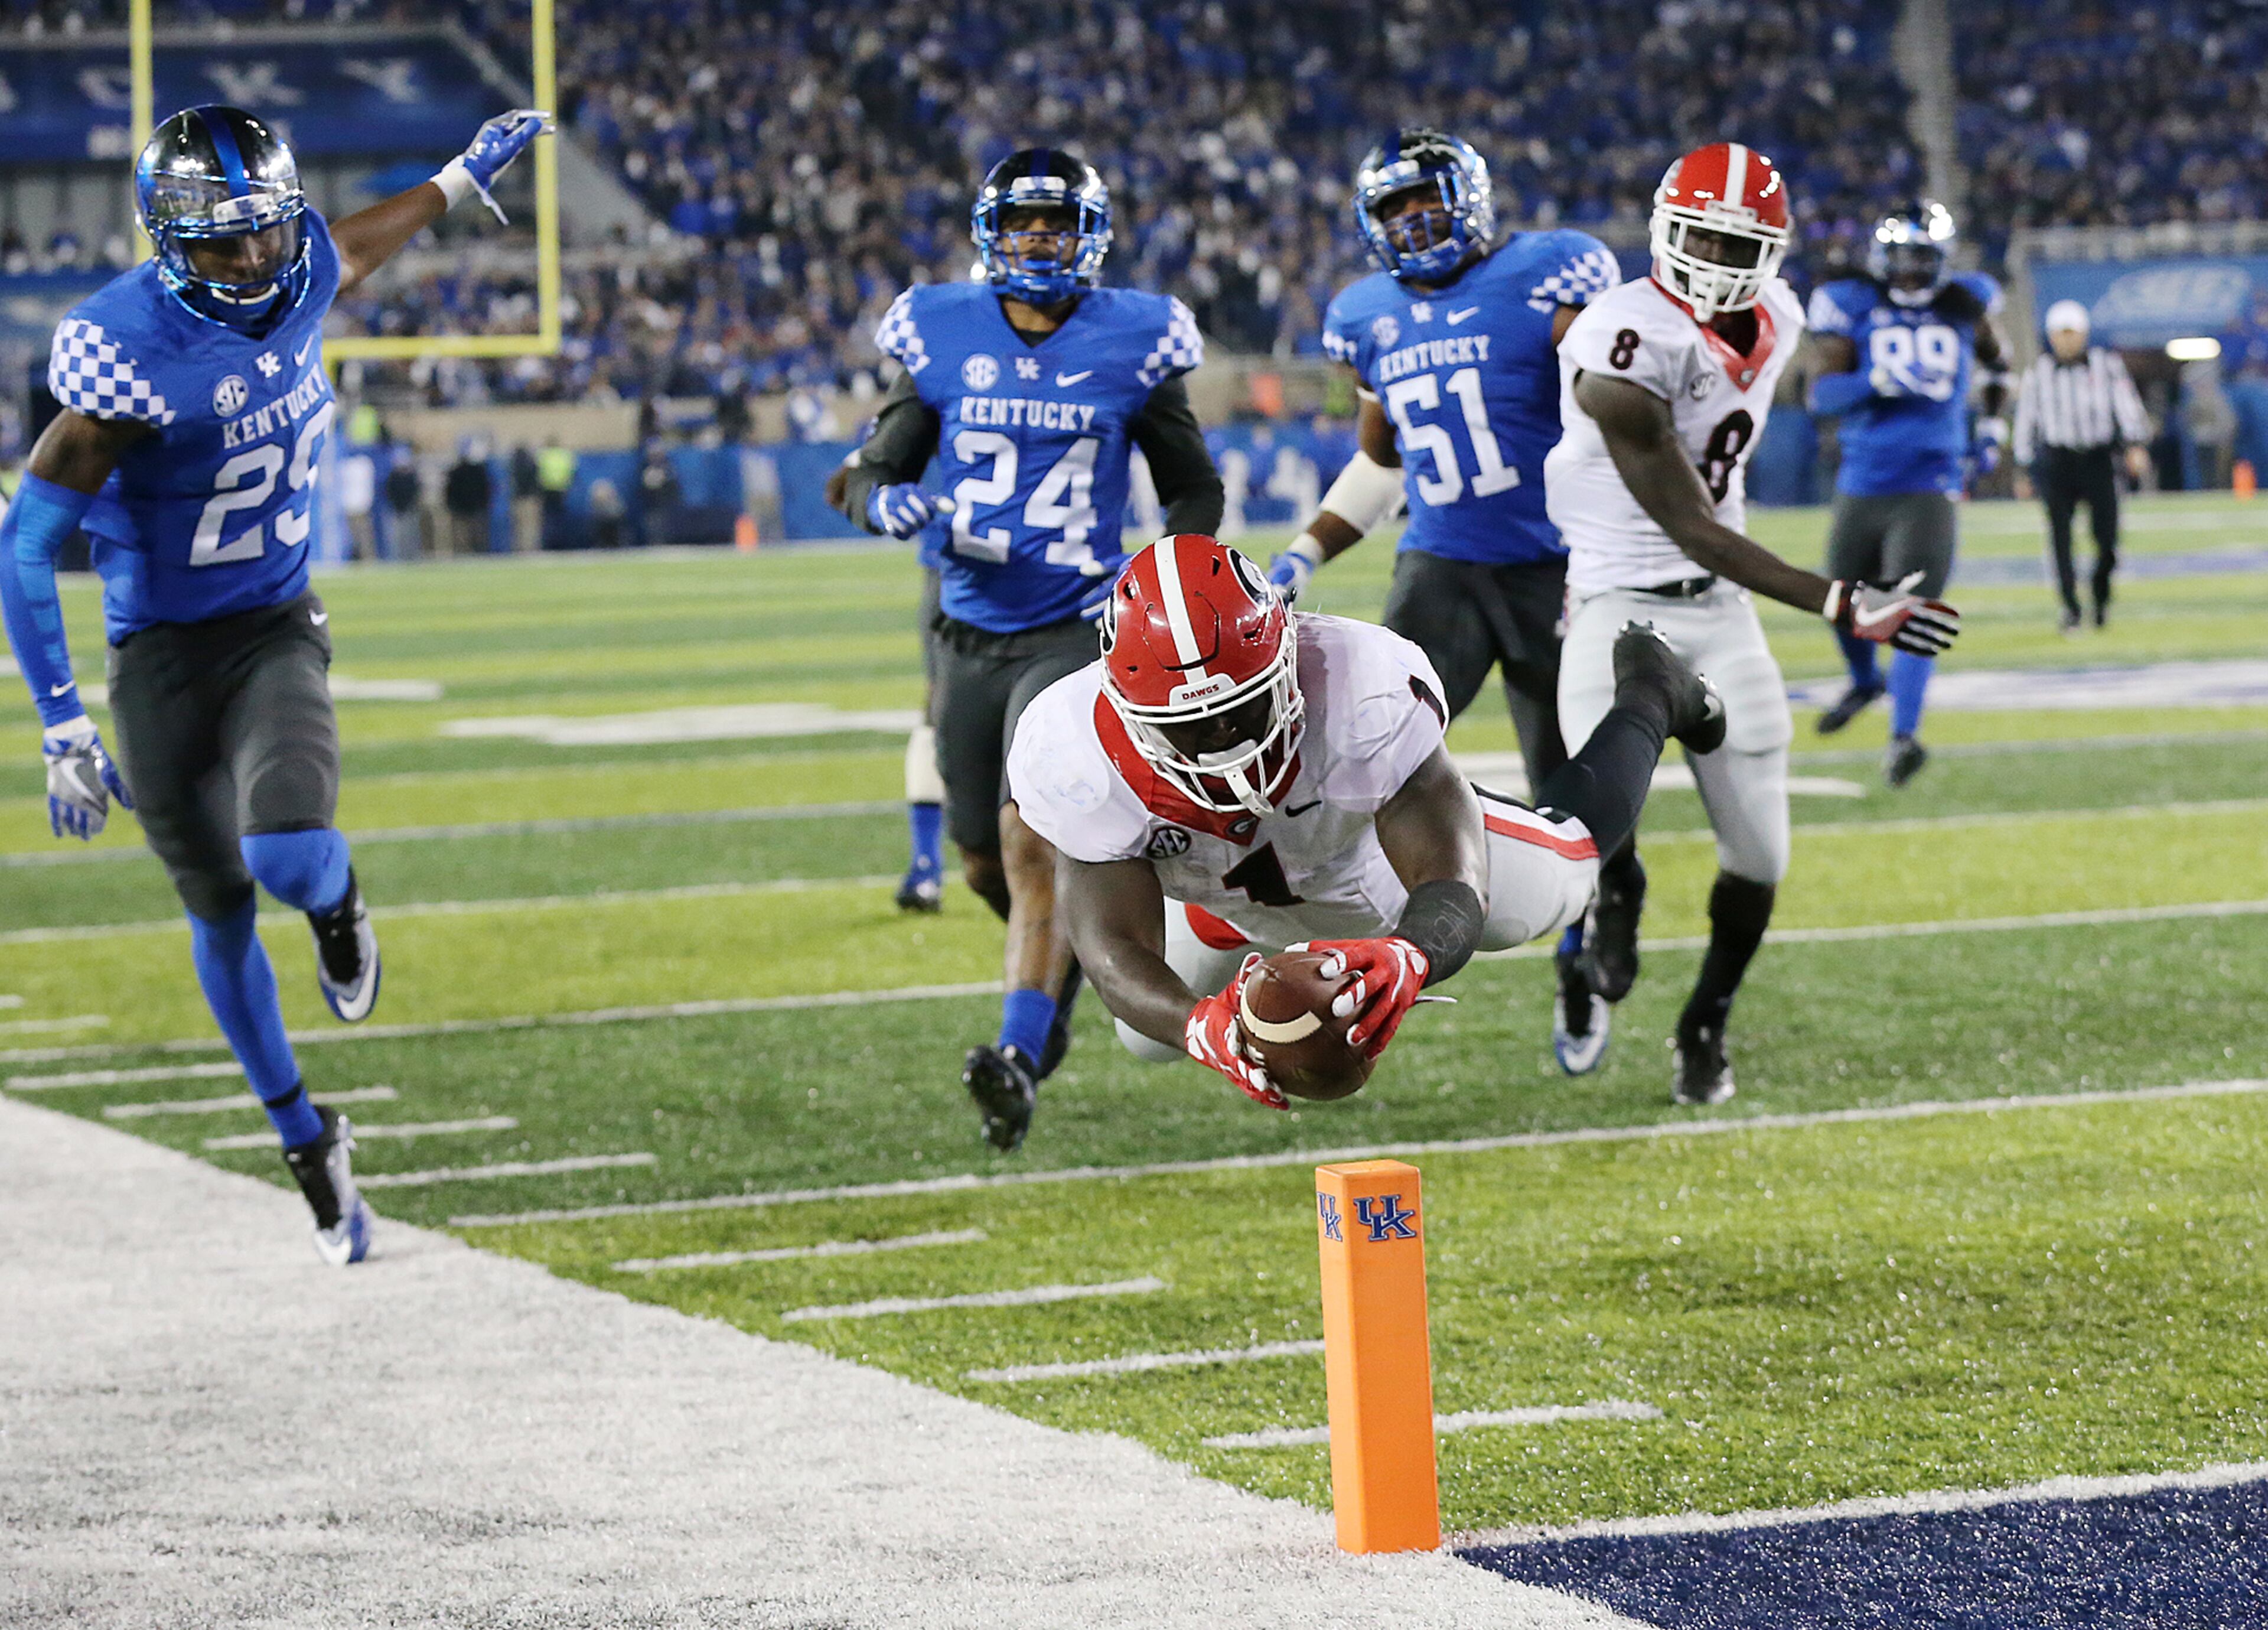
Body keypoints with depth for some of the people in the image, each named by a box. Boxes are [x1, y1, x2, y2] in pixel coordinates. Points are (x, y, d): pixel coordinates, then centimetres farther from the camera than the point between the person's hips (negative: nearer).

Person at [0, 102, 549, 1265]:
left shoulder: (300, 277, -8)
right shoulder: (126, 354, -24)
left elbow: (358, 245, 20)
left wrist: (464, 176, 37)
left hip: (277, 634, 2)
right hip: (160, 657, -2)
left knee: (288, 856, -24)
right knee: (219, 908, 8)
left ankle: (336, 901, 14)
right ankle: (307, 1143, 27)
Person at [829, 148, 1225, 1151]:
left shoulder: (1132, 345, -2)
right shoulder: (940, 337, 2)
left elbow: (1194, 491, 9)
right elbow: (871, 476, 7)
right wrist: (891, 506, -17)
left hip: (1075, 633, -4)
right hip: (970, 637, 4)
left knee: (1033, 839, -20)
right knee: (985, 861, 12)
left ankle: (1021, 1059, -18)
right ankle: (1067, 949, 43)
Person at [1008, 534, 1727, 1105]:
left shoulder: (1366, 694, -48)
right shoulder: (1081, 760, -44)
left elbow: (1452, 884, -48)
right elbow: (1116, 947, -41)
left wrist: (1409, 958, -73)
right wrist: (1201, 1027, -64)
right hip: (1221, 904, 2)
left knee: (1563, 872, 22)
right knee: (1151, 1034, 29)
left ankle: (1649, 699, 52)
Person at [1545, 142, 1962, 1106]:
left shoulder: (1774, 322, 1)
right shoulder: (1628, 346, -23)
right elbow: (1692, 532, -24)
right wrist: (1836, 605, -29)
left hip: (1722, 616, 6)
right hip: (1623, 609, -6)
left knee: (1758, 857, 3)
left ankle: (1705, 1029, 29)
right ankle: (1617, 895, 16)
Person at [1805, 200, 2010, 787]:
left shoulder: (1962, 306, 4)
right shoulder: (1850, 308, -4)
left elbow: (1995, 358, 26)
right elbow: (1822, 394, -14)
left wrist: (1992, 420, 18)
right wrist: (1878, 380, -29)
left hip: (1930, 488, -1)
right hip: (1862, 487, 1)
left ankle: (1904, 735, -22)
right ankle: (1865, 681, 48)